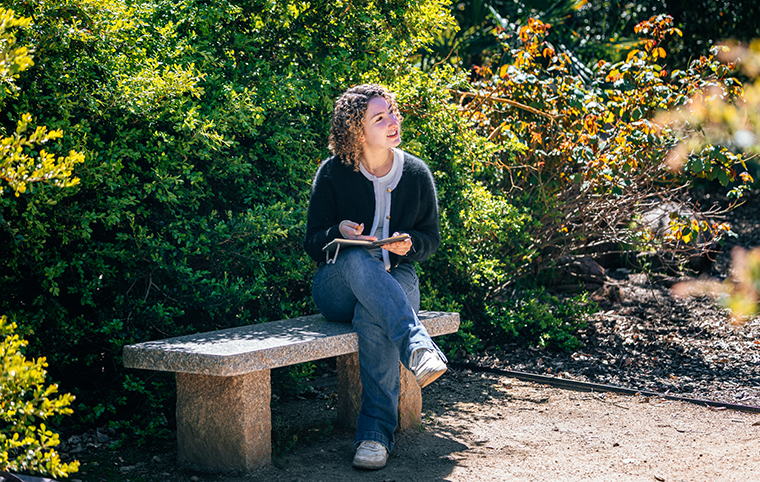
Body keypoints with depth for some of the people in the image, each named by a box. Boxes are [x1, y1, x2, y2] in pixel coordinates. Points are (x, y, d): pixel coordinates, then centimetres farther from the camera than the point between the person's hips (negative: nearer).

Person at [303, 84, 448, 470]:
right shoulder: (332, 174, 0)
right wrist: (340, 233, -21)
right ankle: (417, 346, -53)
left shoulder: (417, 173, 7)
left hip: (396, 280, 1)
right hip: (337, 288, -1)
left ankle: (376, 430, -37)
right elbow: (312, 243, 2)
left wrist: (408, 244, -11)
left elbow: (431, 238, 13)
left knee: (372, 316, -37)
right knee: (358, 258, -38)